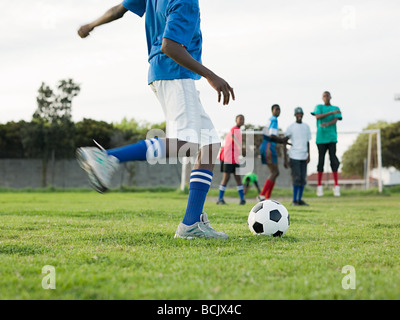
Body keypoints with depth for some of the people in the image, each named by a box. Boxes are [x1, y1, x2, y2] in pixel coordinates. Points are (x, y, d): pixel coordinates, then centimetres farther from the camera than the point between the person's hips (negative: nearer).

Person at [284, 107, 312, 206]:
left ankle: (299, 199, 11)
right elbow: (284, 143, -2)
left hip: (303, 157, 5)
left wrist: (308, 155, 5)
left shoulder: (306, 127, 13)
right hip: (294, 156, -5)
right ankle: (294, 200, -1)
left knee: (303, 179, 2)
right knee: (297, 178, -9)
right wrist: (285, 159, -7)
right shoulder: (291, 127, -2)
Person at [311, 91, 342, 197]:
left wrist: (327, 123, -25)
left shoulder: (336, 109, 14)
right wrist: (331, 112, -17)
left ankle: (336, 185, -9)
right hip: (321, 137, 0)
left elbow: (335, 120, -4)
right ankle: (319, 186, 5)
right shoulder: (319, 107, 12)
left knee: (333, 159, -8)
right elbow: (318, 116, -8)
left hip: (332, 137, 0)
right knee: (321, 160, -1)